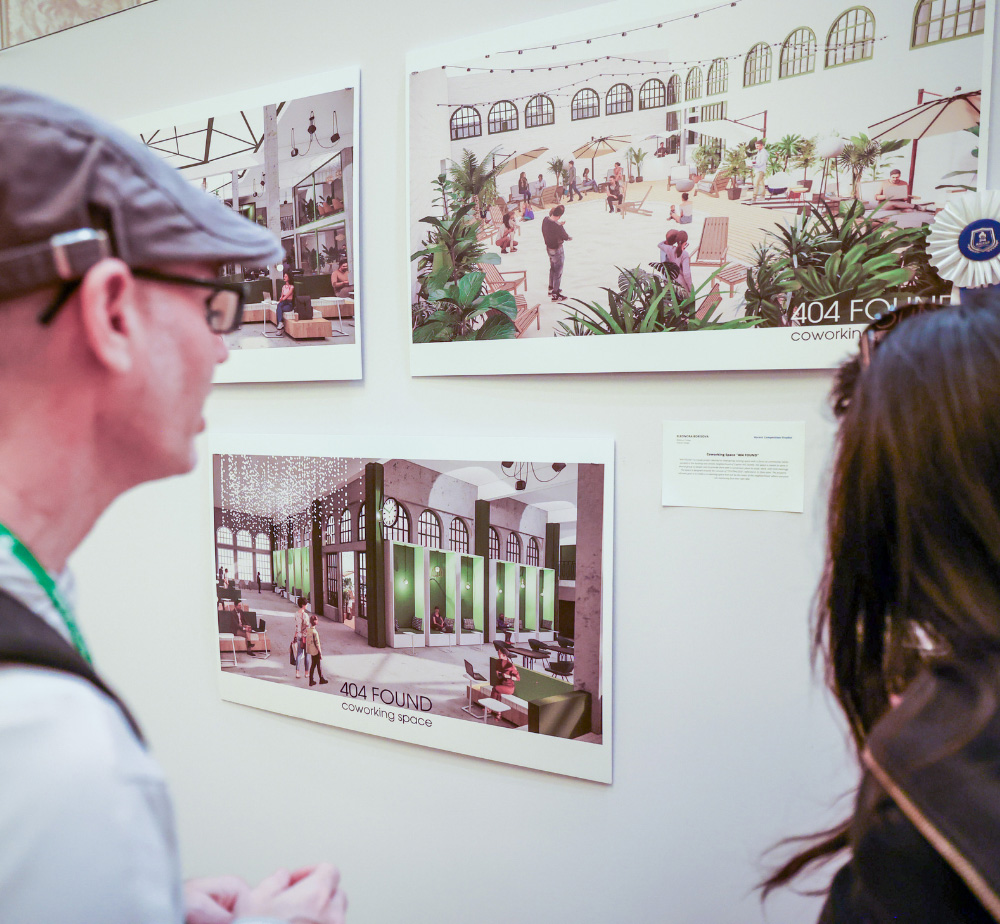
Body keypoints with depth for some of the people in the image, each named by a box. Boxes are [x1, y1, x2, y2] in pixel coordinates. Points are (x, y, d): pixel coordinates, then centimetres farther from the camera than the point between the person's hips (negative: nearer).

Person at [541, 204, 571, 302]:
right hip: (557, 250, -8)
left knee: (552, 268, 26)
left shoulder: (545, 219, -11)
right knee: (558, 272, 6)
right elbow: (565, 237, -15)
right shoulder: (558, 227, -32)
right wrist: (570, 238, 6)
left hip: (548, 247, 8)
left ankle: (551, 288, 40)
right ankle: (555, 295, 15)